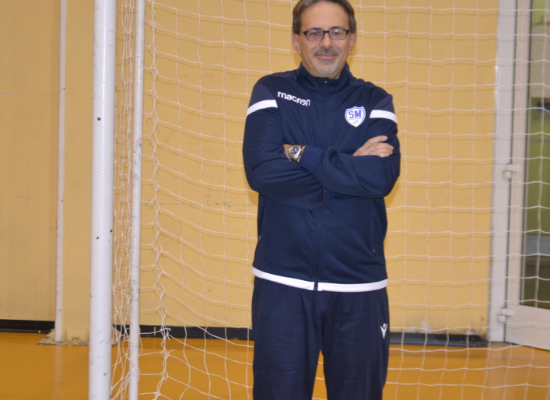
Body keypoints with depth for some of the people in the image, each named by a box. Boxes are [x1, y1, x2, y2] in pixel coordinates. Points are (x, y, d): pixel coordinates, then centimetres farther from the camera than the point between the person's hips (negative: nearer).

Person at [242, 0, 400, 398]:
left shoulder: (375, 101, 6)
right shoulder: (271, 92, 4)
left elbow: (382, 177, -12)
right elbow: (261, 171, -13)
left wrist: (301, 154, -13)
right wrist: (350, 169, -10)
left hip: (359, 287, 1)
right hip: (283, 282, -1)